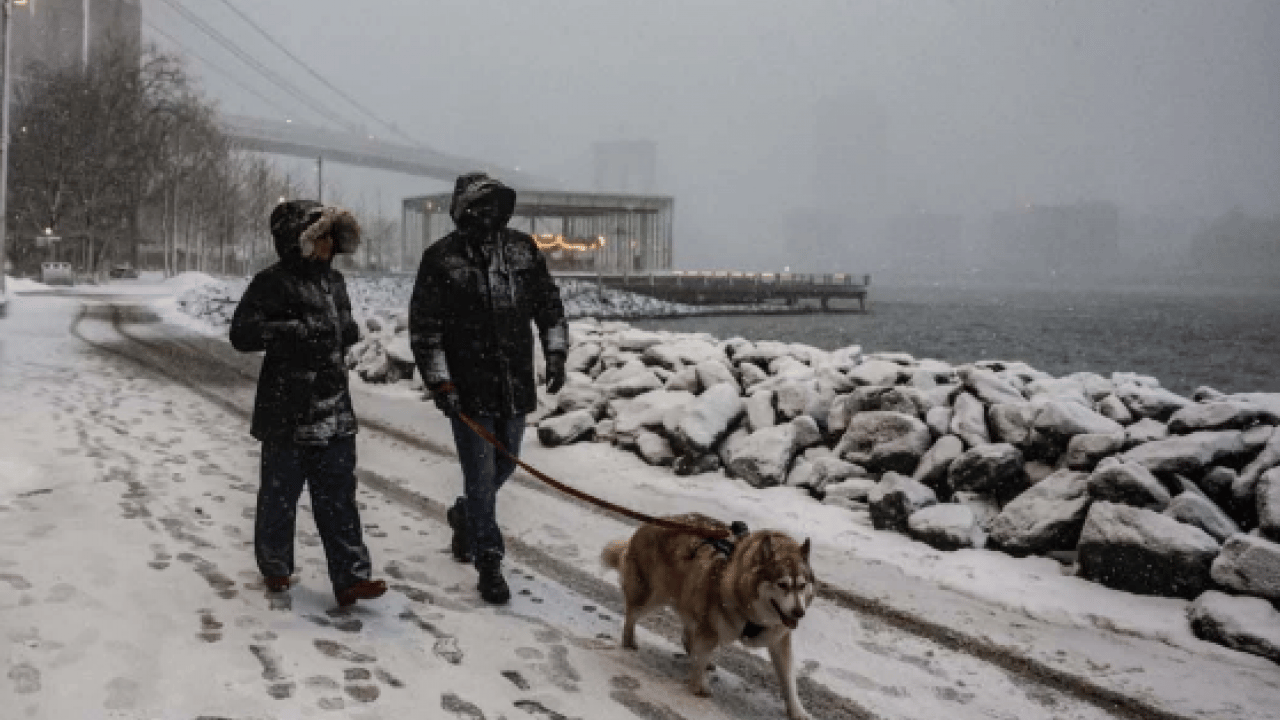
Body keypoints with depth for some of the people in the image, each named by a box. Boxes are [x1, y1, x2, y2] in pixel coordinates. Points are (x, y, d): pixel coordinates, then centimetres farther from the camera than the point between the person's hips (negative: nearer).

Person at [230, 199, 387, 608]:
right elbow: (242, 334, -18)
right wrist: (296, 331, -26)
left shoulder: (333, 280, 12)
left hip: (334, 413, 6)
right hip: (287, 413, -6)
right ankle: (275, 567, 27)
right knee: (280, 493, 8)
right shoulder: (273, 283, -11)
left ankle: (350, 578, 3)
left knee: (338, 496, 3)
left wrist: (349, 333, 4)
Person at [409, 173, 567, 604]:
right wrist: (440, 383, -11)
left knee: (503, 467, 18)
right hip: (469, 390, -5)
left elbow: (549, 303, 14)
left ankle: (465, 516, 47)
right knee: (481, 476, -3)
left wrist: (555, 353, 4)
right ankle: (489, 563, 9)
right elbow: (423, 328, -6)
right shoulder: (440, 259, -8)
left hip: (516, 385, 5)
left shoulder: (522, 249, 5)